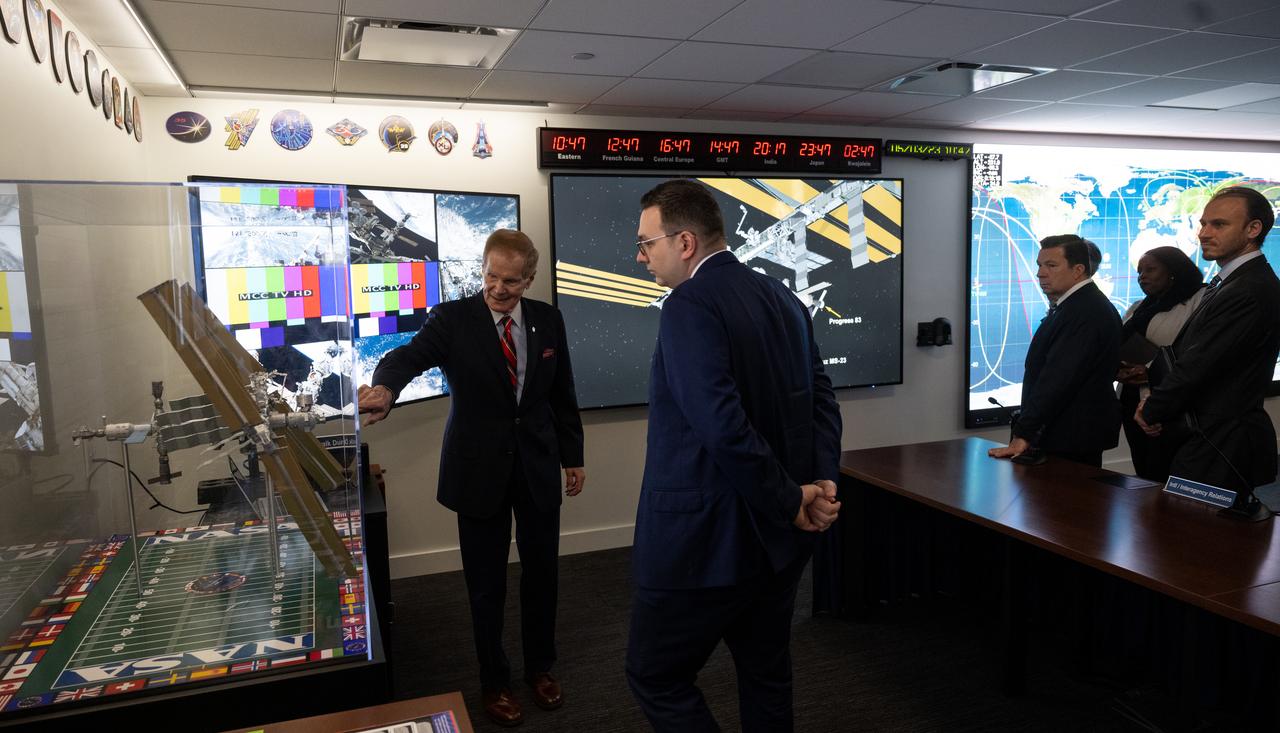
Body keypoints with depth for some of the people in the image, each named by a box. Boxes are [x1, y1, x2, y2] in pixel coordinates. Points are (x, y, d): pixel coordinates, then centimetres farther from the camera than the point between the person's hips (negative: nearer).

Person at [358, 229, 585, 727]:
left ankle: (540, 667, 37)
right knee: (487, 584, 9)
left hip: (538, 466, 3)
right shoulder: (452, 318, -9)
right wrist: (385, 388, -47)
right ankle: (494, 682, 30)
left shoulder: (548, 320, 1)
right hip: (479, 470, -3)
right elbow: (408, 356, -25)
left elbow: (562, 394, 8)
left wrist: (572, 456, 10)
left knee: (541, 573, 14)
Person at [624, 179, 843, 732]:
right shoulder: (781, 297, 7)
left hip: (705, 541, -8)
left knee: (656, 676, 9)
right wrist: (820, 486, -3)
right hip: (777, 539, 9)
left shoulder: (689, 306, -18)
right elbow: (822, 399, 7)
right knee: (766, 673, 22)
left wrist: (791, 503, -15)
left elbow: (725, 428, -27)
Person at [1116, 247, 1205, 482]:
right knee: (1143, 479, 9)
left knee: (1163, 481, -8)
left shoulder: (1200, 300, -3)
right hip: (1132, 405, 7)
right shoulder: (1137, 308, 21)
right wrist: (1118, 370, -5)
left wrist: (1151, 371, -19)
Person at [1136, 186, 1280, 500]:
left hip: (1221, 447, -9)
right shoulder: (1228, 282, 13)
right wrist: (1157, 403, -1)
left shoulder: (1251, 292, -20)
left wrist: (1152, 411, -6)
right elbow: (1189, 357, 13)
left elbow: (1197, 366, -20)